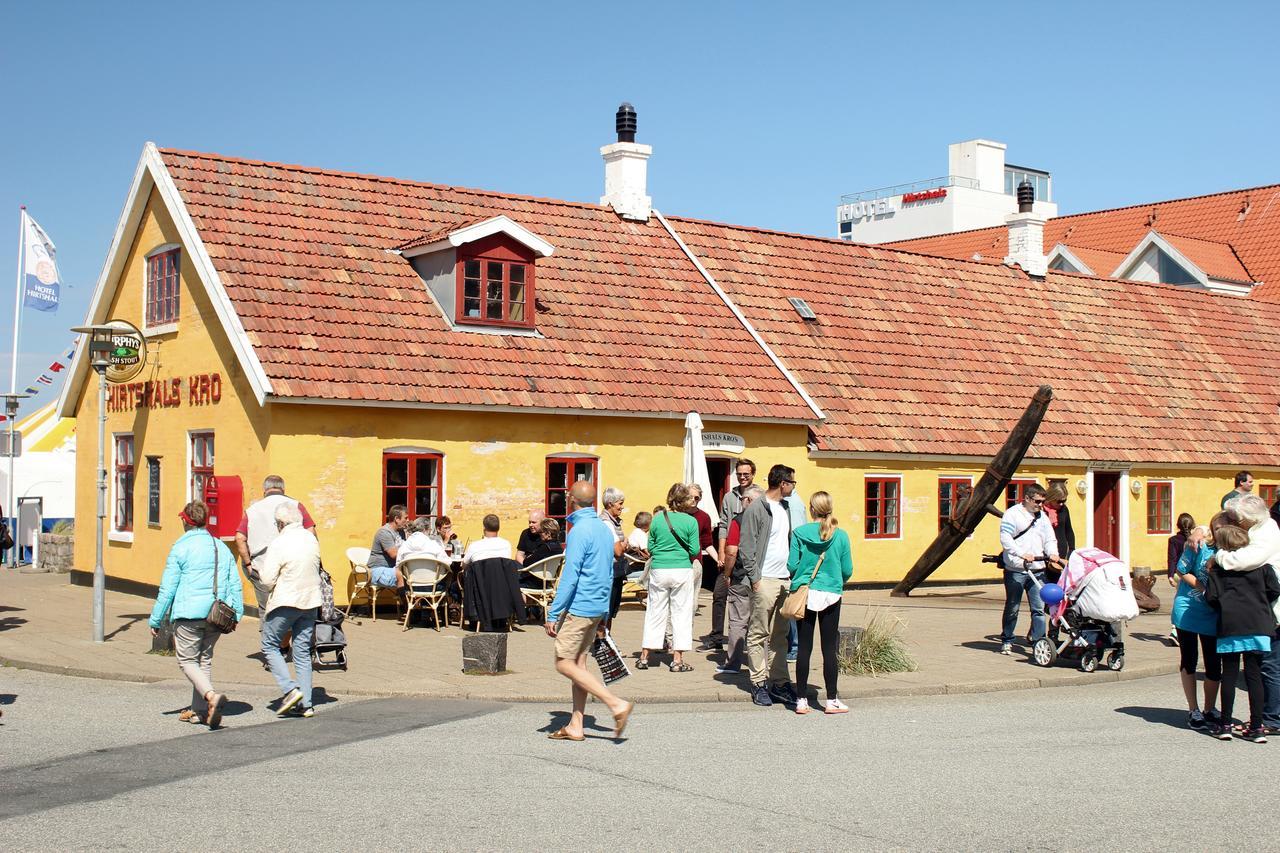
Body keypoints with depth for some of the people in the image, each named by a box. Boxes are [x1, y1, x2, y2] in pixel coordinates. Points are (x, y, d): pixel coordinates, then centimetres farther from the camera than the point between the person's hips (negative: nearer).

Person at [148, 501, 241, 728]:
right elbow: (235, 586, 10)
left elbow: (167, 588, -5)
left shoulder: (180, 548, -5)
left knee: (187, 661, 2)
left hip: (189, 614, -5)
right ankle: (200, 710, 18)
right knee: (204, 660, 17)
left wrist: (155, 621, 1)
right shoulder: (222, 548, 11)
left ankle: (211, 695, -22)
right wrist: (236, 615, 15)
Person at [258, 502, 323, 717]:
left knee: (269, 645, 10)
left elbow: (268, 580, -14)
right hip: (310, 601, 6)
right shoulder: (312, 540, 4)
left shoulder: (279, 544, -15)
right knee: (303, 652, 10)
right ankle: (306, 703, 8)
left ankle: (290, 689, -6)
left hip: (286, 602, -6)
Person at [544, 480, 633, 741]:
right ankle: (575, 726, 14)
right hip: (598, 607, 9)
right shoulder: (604, 529, 11)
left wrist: (553, 614, -16)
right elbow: (609, 574, 17)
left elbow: (570, 577, -20)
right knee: (578, 663, 12)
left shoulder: (579, 531, -16)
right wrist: (604, 613, 23)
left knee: (565, 664, -3)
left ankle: (616, 704, -10)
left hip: (579, 608, -9)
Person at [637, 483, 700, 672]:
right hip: (682, 570, -2)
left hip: (658, 570, 2)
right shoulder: (691, 521, -6)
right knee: (681, 613, 6)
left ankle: (644, 656, 13)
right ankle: (677, 660, 6)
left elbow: (650, 547, 5)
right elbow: (694, 550, -4)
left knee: (655, 613, 10)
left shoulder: (658, 519, -1)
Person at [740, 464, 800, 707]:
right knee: (758, 634, -1)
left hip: (785, 580, 8)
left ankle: (779, 682, 13)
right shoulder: (755, 509, -8)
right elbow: (745, 547, -10)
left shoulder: (784, 509, 16)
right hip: (765, 580, -8)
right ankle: (759, 683, 4)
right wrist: (754, 577, -14)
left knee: (779, 635, 9)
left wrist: (792, 573, 13)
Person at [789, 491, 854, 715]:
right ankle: (832, 700, 11)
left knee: (804, 648, 7)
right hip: (831, 595, 0)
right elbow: (847, 570, -2)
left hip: (804, 594, 0)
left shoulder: (799, 533, -7)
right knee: (830, 648, 7)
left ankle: (801, 700, 10)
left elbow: (792, 565, -7)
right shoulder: (840, 535, -5)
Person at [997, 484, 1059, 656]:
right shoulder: (1012, 514, -3)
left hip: (1037, 570, 5)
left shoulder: (1042, 517, 16)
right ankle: (1006, 641, 18)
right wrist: (1023, 554, -23)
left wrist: (1052, 553, -7)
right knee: (1012, 608, 5)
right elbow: (1005, 539, -13)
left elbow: (1050, 538, 14)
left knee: (1039, 608, -2)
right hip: (1015, 570, -5)